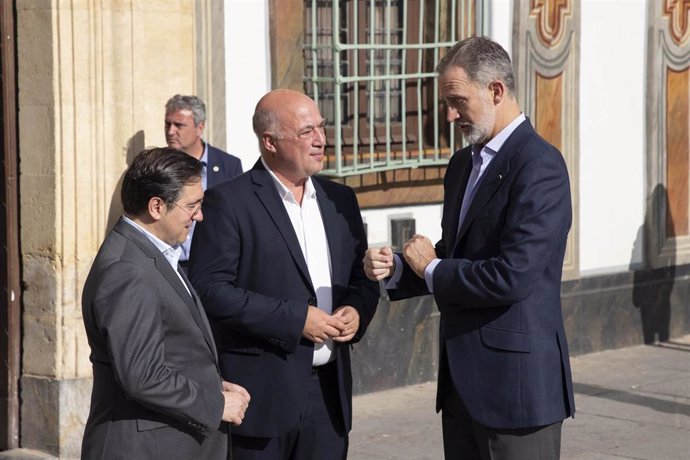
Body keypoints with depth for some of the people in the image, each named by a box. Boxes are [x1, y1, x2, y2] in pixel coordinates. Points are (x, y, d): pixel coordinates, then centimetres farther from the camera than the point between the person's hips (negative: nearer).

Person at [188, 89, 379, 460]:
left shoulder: (340, 200, 13)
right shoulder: (229, 202, -7)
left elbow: (362, 277, 20)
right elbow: (209, 289, -15)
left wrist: (358, 310, -4)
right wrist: (295, 319, -18)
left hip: (329, 390, 6)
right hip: (261, 393, -5)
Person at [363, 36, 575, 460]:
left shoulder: (539, 165, -16)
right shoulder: (464, 163, 13)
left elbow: (511, 276, -24)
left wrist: (433, 270, -9)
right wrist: (397, 269, 0)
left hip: (516, 381, -8)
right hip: (464, 381, 8)